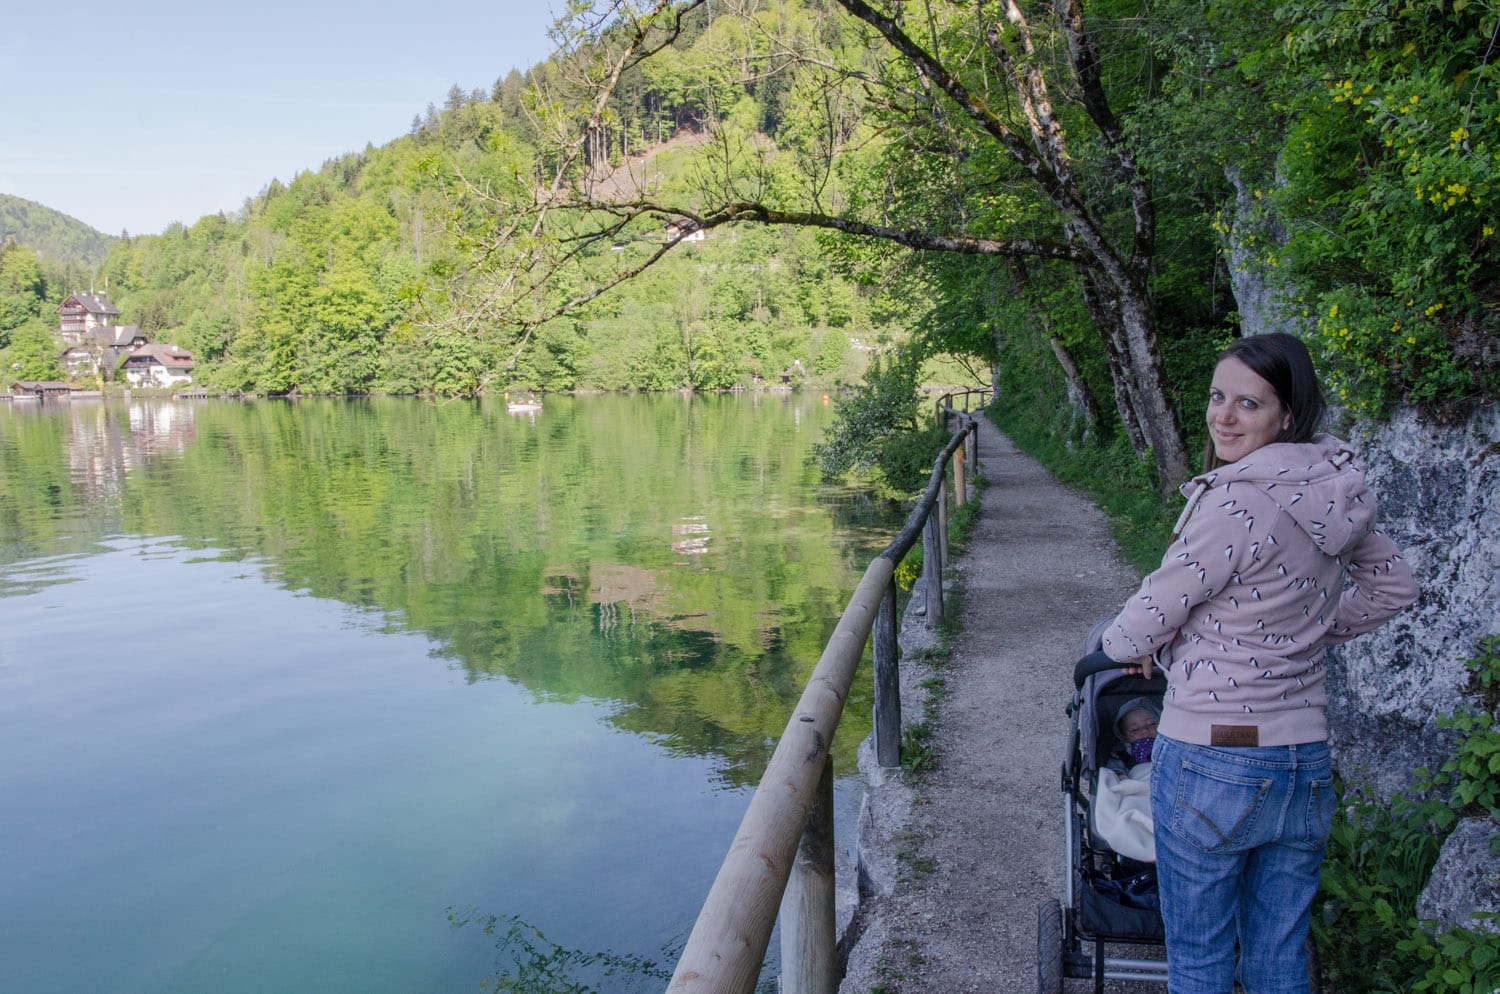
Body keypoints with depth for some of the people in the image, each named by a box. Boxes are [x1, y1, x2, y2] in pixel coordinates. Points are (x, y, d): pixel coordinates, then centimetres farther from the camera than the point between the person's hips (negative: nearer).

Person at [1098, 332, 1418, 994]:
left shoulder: (1236, 501, -20)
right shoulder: (1332, 494, 3)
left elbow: (1151, 617, -14)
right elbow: (1393, 585, 20)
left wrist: (1124, 646, 7)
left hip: (1212, 762, -8)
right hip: (1306, 758, 8)